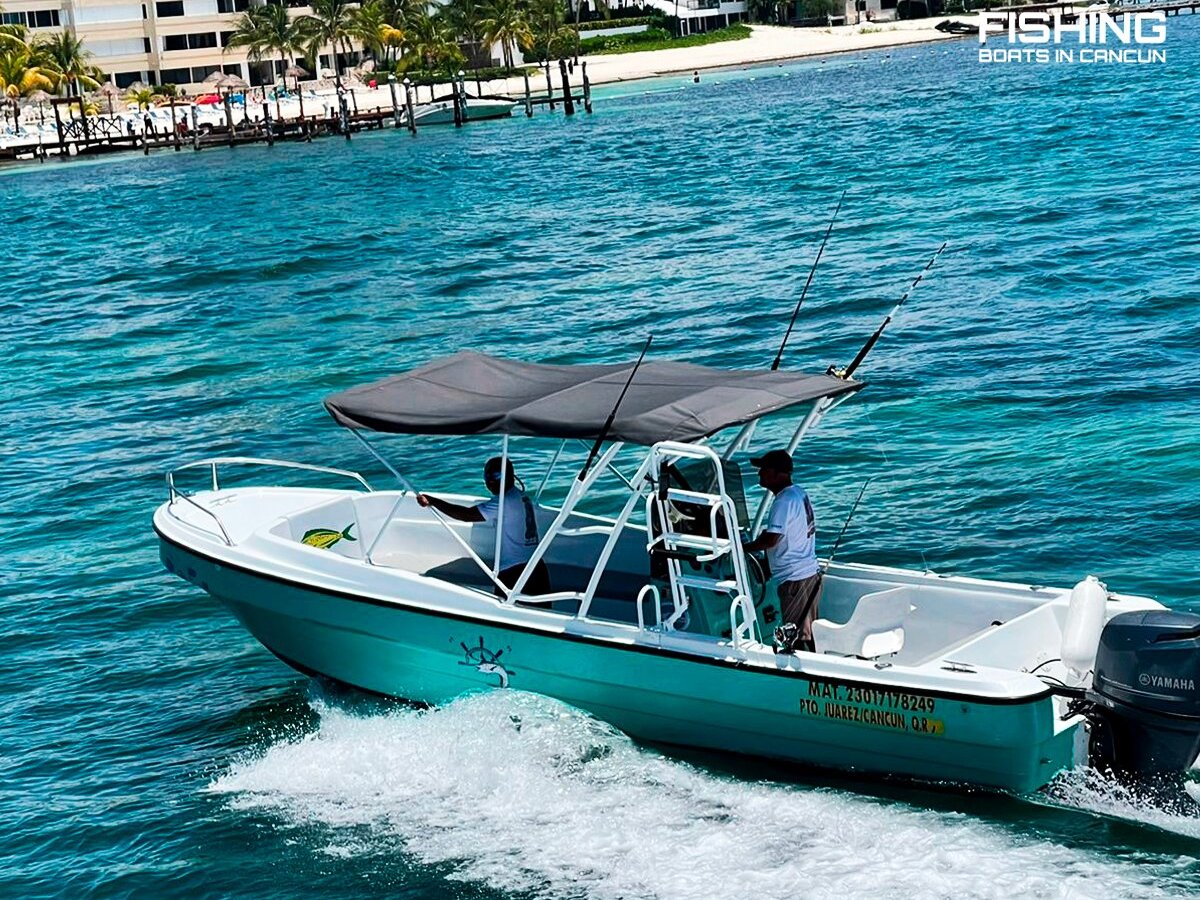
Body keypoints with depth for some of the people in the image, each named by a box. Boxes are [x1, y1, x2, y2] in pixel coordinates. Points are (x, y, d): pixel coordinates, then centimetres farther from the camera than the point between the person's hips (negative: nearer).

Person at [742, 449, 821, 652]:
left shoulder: (784, 501, -18)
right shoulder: (798, 493, 13)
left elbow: (770, 539, -24)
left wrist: (743, 548, -12)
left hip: (795, 579, -10)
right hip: (810, 573, 10)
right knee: (808, 633, 16)